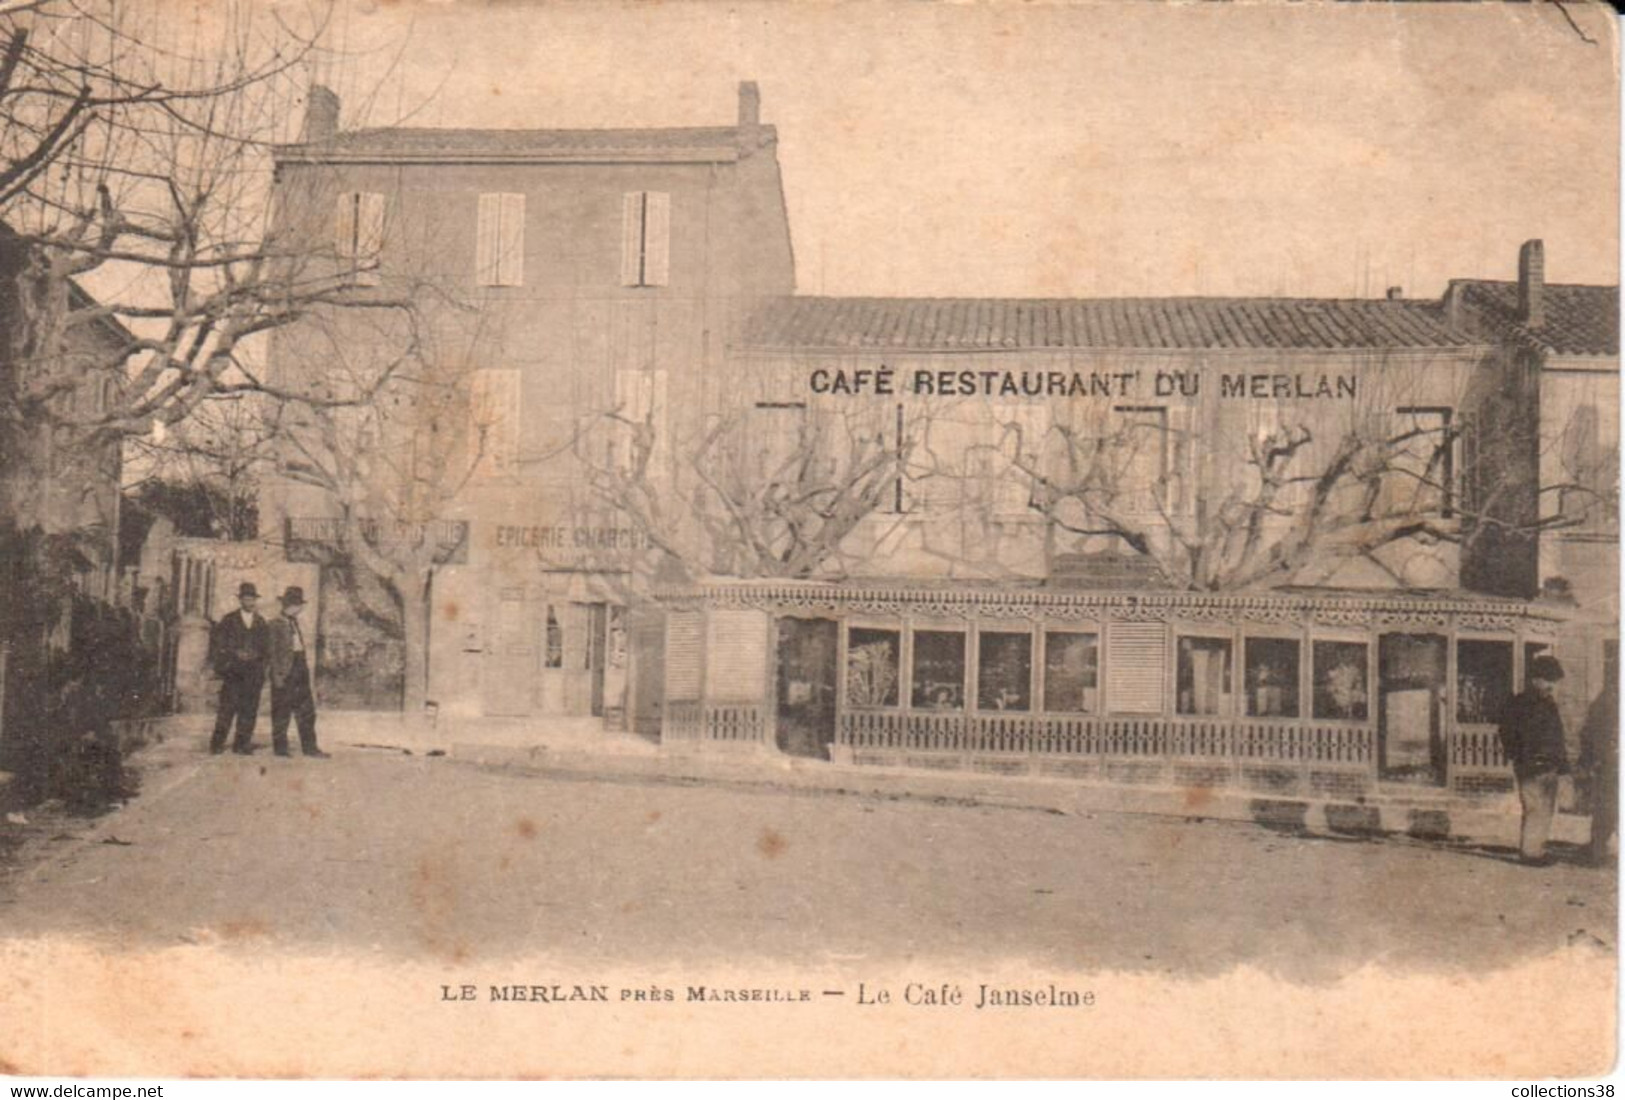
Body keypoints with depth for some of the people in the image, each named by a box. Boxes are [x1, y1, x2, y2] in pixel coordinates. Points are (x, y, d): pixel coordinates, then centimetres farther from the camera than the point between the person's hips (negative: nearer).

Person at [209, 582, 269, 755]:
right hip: (233, 671, -3)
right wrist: (235, 654, -7)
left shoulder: (262, 624, 16)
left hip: (254, 674, 3)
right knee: (228, 706, -10)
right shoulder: (228, 621, 7)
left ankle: (242, 744, 4)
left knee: (249, 708, -1)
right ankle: (217, 743, -6)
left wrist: (256, 655, -3)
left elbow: (267, 647, 15)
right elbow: (216, 644, 3)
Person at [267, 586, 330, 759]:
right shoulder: (278, 625, -8)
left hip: (300, 669, 8)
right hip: (286, 671, -8)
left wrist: (306, 663, 11)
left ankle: (309, 747, 12)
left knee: (306, 710, 7)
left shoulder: (295, 623, 15)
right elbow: (275, 652, -11)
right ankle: (280, 748, 8)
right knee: (281, 712, 0)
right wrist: (278, 675, -15)